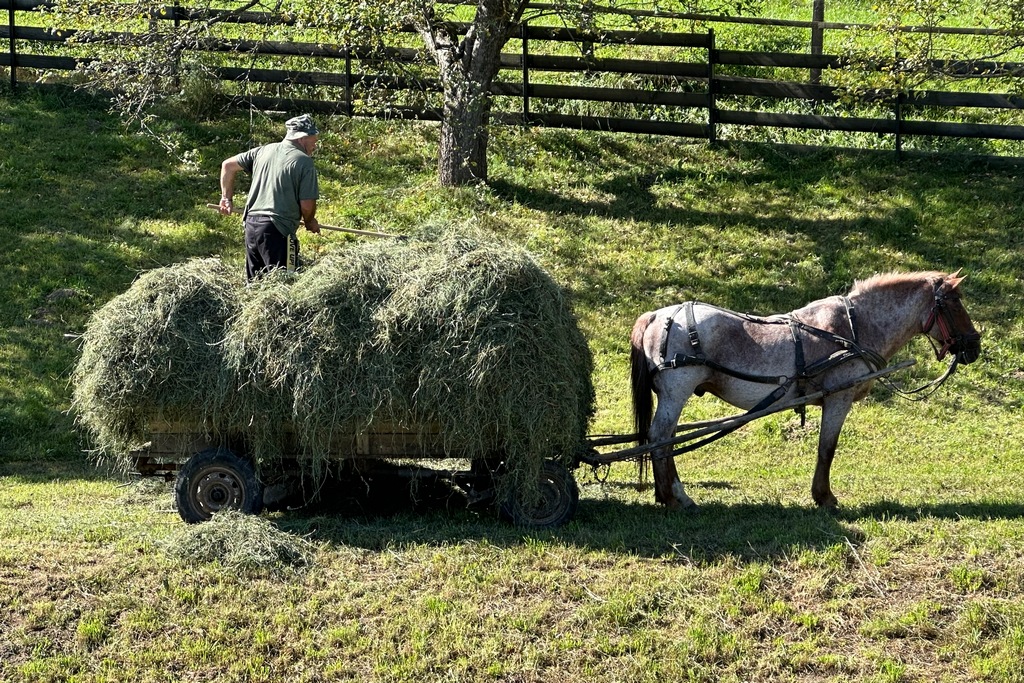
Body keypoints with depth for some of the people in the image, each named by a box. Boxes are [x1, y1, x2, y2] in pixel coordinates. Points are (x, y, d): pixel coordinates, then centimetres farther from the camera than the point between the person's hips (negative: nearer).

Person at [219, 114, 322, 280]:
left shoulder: (264, 151, 13)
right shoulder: (304, 162, -6)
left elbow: (228, 165, 18)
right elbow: (307, 204, -8)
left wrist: (227, 198, 25)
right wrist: (310, 222, 13)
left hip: (251, 223, 7)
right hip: (278, 229, -7)